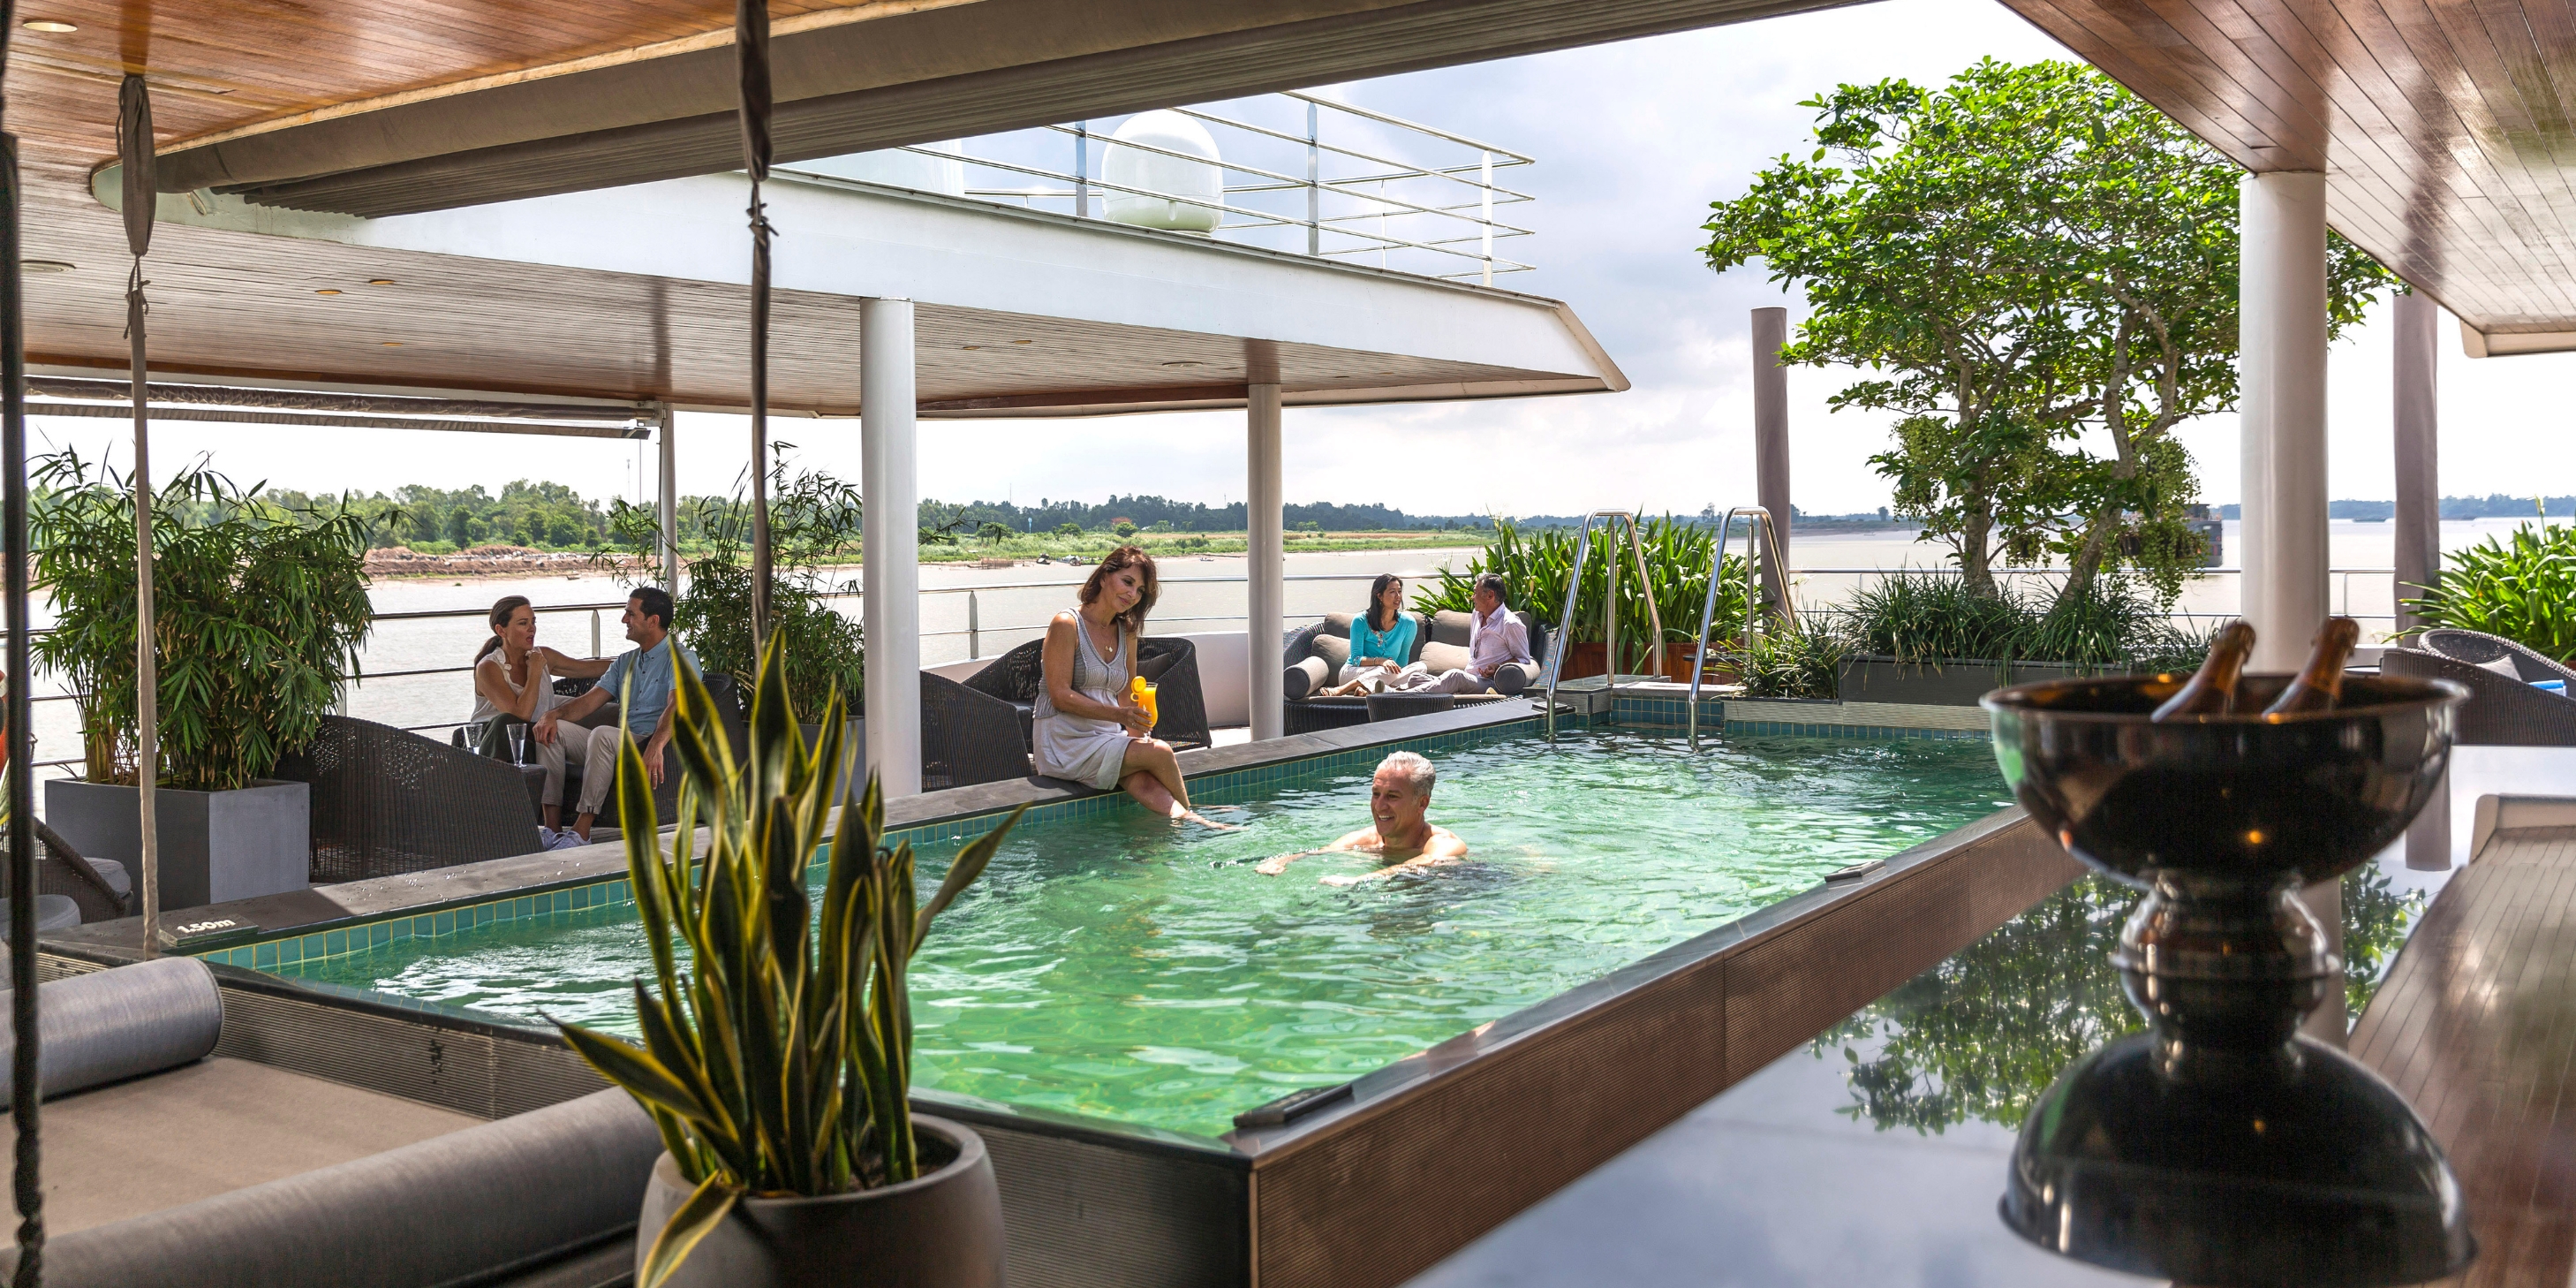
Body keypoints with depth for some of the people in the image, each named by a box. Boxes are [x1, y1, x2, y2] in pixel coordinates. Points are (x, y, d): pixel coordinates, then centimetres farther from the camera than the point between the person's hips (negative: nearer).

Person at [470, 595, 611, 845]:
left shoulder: (542, 656, 7)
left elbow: (588, 668, 19)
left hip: (540, 738, 6)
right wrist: (535, 672, -12)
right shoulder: (489, 668, -11)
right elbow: (522, 713, -22)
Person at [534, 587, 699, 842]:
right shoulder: (625, 662, 23)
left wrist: (655, 746, -40)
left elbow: (677, 706, -22)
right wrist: (554, 714, -7)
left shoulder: (680, 658, -3)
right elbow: (589, 701, 15)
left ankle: (581, 833, -35)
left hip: (655, 749, -8)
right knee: (552, 730, -9)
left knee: (603, 734, -34)